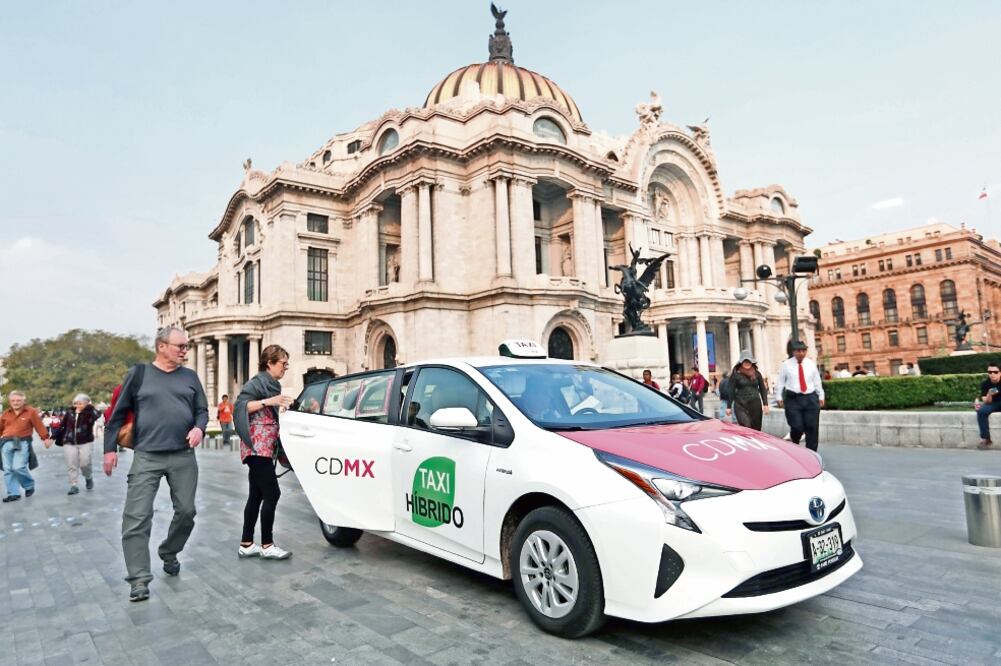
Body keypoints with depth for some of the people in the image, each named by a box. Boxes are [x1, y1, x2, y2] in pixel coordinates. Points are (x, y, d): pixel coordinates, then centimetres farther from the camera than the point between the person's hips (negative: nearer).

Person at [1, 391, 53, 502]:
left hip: (22, 443, -5)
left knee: (18, 467, -14)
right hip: (7, 443, 5)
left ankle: (29, 485, 12)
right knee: (8, 469, 4)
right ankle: (13, 493, 11)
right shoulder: (6, 413, 13)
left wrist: (46, 438, 1)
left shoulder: (31, 411, 0)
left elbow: (39, 426, 1)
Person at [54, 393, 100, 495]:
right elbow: (62, 426, 12)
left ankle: (89, 478, 21)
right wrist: (56, 438, 10)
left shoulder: (89, 413, -4)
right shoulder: (69, 413, 6)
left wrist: (90, 407, -20)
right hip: (69, 443, 3)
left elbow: (96, 415, -28)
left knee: (85, 463, -8)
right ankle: (73, 486, 7)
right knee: (71, 465, 1)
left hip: (85, 442, -3)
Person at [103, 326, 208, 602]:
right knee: (136, 517, -6)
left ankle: (169, 553, 33)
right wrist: (110, 448, 3)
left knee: (186, 511, 7)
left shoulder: (190, 377, 8)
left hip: (183, 457, 3)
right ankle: (139, 579, 2)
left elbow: (202, 410, 11)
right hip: (147, 457, -2)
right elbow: (118, 413, 6)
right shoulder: (139, 374, 2)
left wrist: (199, 428, -10)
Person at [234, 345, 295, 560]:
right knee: (272, 493, -7)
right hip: (257, 446, -9)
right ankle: (267, 545, 2)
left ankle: (247, 544, 17)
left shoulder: (272, 384, 15)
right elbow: (240, 406, -20)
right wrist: (268, 401, -26)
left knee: (257, 496, 10)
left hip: (265, 447, 9)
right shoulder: (258, 382, -9)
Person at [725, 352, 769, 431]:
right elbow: (731, 391, 1)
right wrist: (729, 407, 0)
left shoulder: (757, 374, 9)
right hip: (740, 405, -3)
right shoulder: (735, 374, -1)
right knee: (746, 427, -16)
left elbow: (763, 389, 13)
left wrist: (765, 404, 4)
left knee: (756, 429, 4)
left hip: (755, 404, 3)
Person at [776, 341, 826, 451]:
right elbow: (780, 381, 4)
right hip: (793, 399, -3)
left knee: (812, 428, -1)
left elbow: (817, 381, 16)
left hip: (810, 398, 3)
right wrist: (779, 397, 0)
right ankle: (794, 448, 23)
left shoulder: (811, 363, 10)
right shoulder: (786, 364, 1)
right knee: (797, 427, -7)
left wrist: (821, 396, 15)